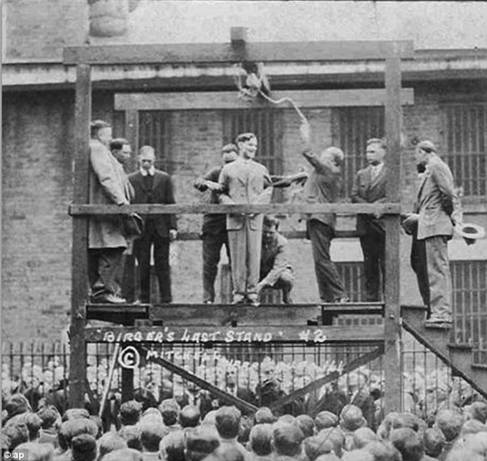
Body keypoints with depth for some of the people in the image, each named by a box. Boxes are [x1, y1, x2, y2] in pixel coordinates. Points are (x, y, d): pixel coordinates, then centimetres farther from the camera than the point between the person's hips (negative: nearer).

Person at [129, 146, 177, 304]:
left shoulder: (164, 178, 8)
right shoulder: (131, 179, 6)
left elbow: (171, 204, 6)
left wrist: (172, 226, -1)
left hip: (161, 228, 0)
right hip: (141, 229, 0)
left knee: (162, 265, 2)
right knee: (143, 266, 1)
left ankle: (166, 299, 4)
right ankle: (144, 299, 6)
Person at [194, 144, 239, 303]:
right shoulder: (217, 173, 2)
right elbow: (197, 182, -11)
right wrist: (206, 183, -34)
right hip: (214, 223, -1)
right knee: (210, 262, 0)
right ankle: (208, 298, 4)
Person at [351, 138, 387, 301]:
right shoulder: (361, 175, 18)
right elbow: (354, 196, 7)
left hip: (383, 224, -4)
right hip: (365, 226, 4)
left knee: (386, 264, -7)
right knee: (369, 265, 5)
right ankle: (372, 298, 6)